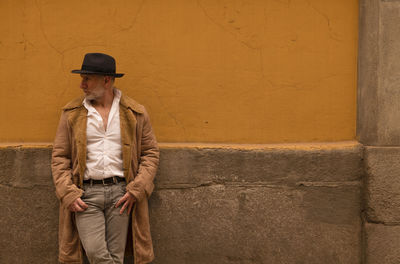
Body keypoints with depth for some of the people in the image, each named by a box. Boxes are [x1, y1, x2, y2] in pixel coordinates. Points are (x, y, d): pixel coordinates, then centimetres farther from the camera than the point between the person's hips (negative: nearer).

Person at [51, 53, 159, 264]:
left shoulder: (135, 113, 5)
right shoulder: (72, 113, 7)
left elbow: (150, 153, 9)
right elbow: (59, 156, 8)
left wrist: (136, 190, -4)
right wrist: (68, 193, -5)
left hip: (121, 191, 0)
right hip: (85, 193, 0)